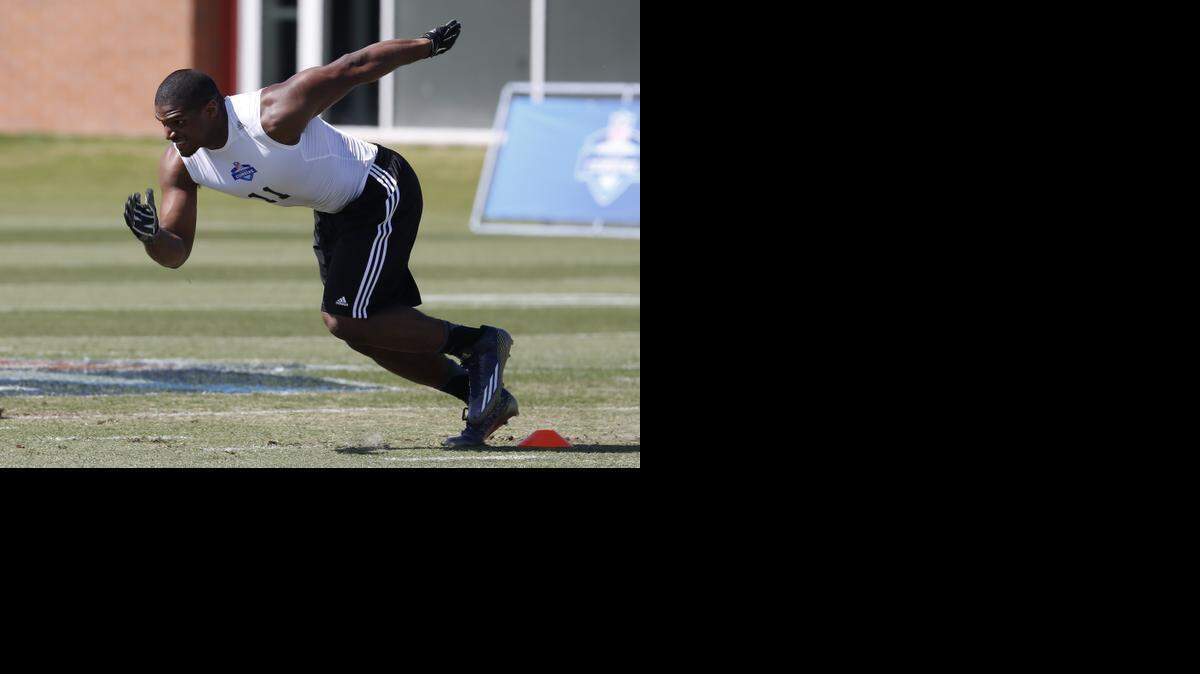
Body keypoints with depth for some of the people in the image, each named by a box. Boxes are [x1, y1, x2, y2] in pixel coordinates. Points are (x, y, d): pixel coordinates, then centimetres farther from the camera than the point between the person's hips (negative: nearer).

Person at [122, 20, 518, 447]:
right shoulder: (178, 165, -13)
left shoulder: (273, 115, -34)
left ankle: (479, 345, 2)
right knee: (361, 329, 10)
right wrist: (151, 237, -34)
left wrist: (428, 46, -9)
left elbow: (355, 67, -22)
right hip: (335, 214, 8)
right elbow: (175, 254, -9)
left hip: (382, 195, -8)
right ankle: (487, 399, 21)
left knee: (345, 322, -14)